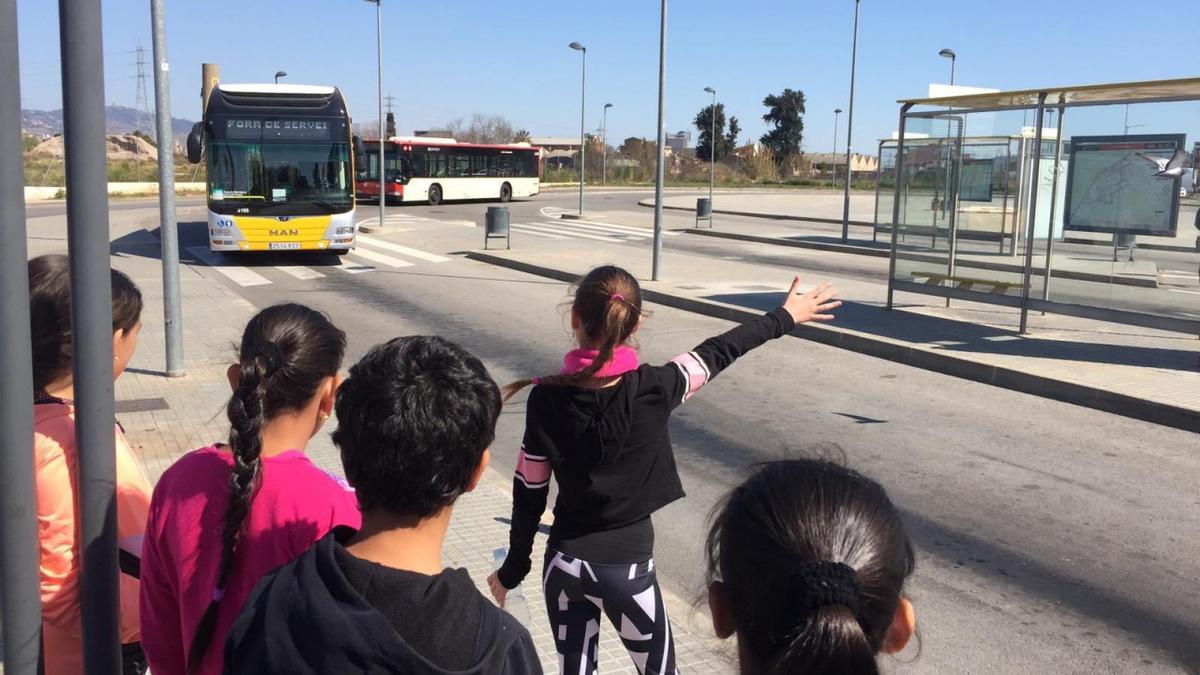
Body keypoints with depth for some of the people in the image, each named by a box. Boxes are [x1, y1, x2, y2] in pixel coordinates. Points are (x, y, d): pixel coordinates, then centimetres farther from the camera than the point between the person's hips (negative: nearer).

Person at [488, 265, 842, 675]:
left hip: (563, 563, 2)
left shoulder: (546, 399, -12)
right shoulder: (652, 389, -16)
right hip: (626, 568, -2)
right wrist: (786, 317, 16)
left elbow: (529, 493, -4)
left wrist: (513, 569, 9)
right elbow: (718, 352, -1)